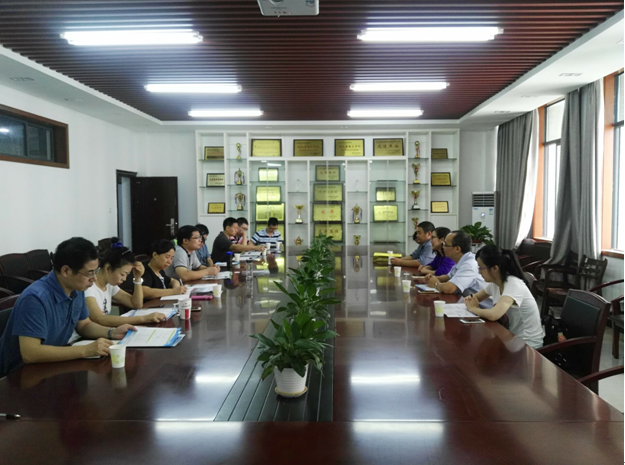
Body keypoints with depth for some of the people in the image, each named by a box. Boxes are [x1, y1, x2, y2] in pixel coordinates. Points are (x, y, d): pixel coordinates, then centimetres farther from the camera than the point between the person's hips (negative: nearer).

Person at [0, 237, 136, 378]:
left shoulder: (76, 289, -3)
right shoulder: (35, 298, -27)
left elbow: (84, 325, 12)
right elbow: (30, 354, -32)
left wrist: (112, 332, -7)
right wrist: (86, 350, -33)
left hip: (52, 365, 7)